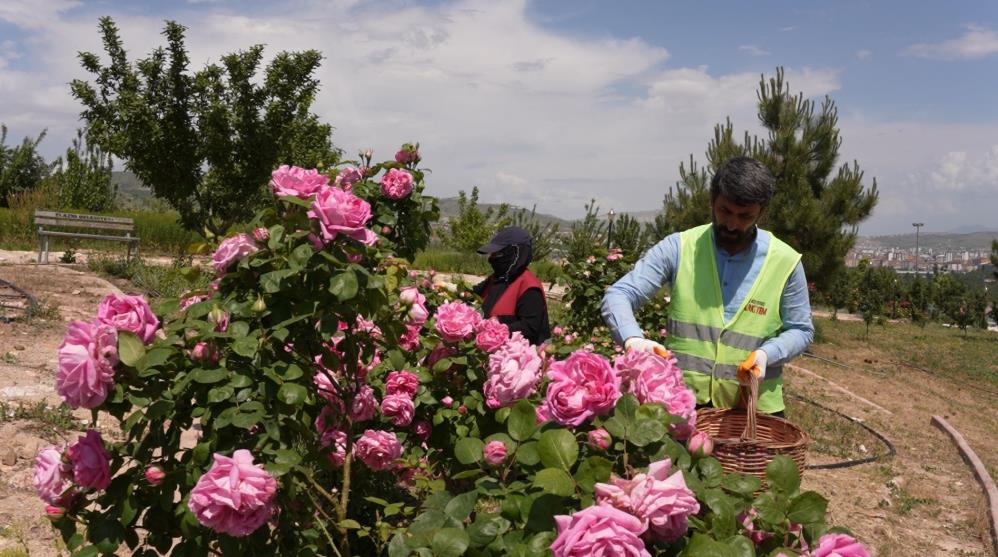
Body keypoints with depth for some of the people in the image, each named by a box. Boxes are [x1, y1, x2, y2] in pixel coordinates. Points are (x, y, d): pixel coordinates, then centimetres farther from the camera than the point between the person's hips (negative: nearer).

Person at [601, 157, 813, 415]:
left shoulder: (785, 262, -5)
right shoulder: (679, 248, -7)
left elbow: (800, 330, 5)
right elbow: (618, 295, -9)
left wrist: (766, 353, -16)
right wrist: (633, 339, -29)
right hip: (682, 401, 0)